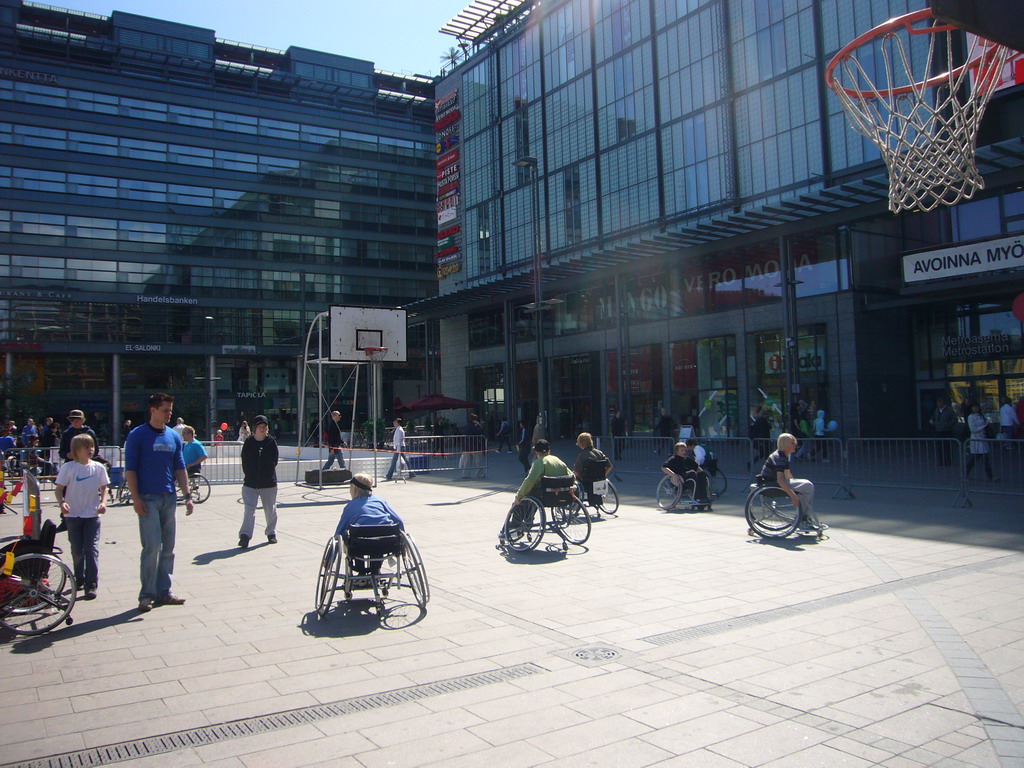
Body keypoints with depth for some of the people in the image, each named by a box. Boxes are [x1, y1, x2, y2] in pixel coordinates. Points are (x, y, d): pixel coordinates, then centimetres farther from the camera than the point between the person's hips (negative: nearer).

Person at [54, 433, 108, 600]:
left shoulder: (99, 468, 0)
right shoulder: (68, 467, -6)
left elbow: (104, 488, 11)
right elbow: (58, 489, -2)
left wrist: (102, 502, -5)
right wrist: (62, 502, -21)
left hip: (92, 515, 0)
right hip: (73, 515, 0)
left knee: (91, 550, -5)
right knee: (77, 551, 10)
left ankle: (91, 585, -3)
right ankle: (79, 579, 29)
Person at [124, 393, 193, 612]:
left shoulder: (174, 437, 12)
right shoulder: (137, 435, -3)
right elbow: (130, 469, -6)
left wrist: (187, 495, 6)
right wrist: (136, 498, -13)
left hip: (169, 498, 5)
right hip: (148, 499, -5)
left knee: (168, 548, 8)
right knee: (152, 546, -9)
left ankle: (164, 592, 17)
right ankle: (147, 595, 1)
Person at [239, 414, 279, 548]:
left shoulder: (271, 442, 0)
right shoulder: (248, 442, 2)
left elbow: (274, 461, 0)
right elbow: (244, 461, 3)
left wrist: (267, 474, -4)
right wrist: (249, 475, -3)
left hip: (269, 482, 0)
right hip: (250, 482, 0)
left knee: (270, 509, 11)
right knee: (249, 509, -9)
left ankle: (271, 533, 26)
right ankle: (245, 535, -11)